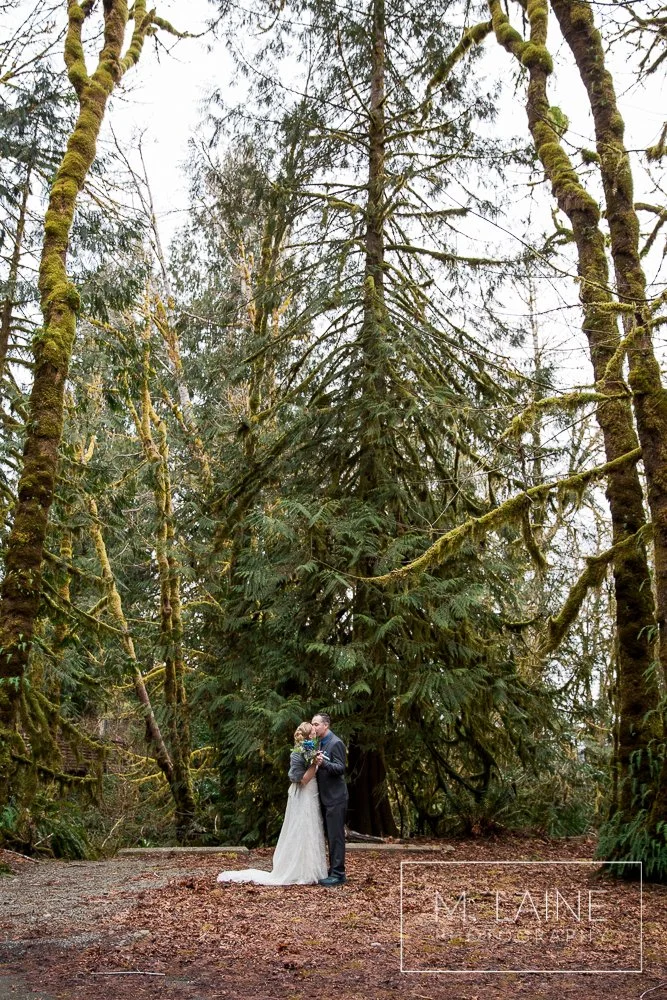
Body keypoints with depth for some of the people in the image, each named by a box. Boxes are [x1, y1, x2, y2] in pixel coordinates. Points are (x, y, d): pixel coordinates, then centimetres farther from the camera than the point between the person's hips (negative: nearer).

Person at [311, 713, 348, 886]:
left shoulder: (336, 743, -14)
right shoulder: (322, 743, 13)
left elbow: (341, 768, -21)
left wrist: (323, 763, -35)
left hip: (335, 798, -9)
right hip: (326, 798, 9)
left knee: (336, 836, -6)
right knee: (331, 836, 14)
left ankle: (338, 874, -2)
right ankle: (334, 870, 22)